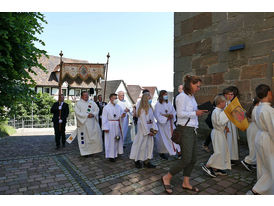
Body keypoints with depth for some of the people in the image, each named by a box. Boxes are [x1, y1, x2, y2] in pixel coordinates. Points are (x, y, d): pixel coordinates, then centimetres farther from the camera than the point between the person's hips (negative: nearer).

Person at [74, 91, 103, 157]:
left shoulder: (92, 102, 13)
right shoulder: (78, 103, 2)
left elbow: (97, 109, 6)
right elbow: (77, 113, -9)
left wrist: (93, 114, -14)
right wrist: (87, 115, -17)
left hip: (93, 123, 3)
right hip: (83, 123, -3)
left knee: (96, 136, 2)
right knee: (85, 137, 1)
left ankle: (95, 149, 18)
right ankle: (86, 152, 12)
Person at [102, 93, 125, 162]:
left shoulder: (118, 107, 8)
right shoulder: (106, 107, -8)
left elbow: (122, 113, 10)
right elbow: (104, 118, -9)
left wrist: (122, 115, -15)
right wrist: (105, 127, -14)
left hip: (117, 125, 6)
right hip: (110, 126, -6)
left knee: (117, 140, 14)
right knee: (110, 140, 0)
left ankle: (116, 153, 32)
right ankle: (111, 155, 11)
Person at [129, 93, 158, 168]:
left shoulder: (150, 108, 10)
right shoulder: (142, 110, -15)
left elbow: (153, 119, 8)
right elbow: (143, 122, -17)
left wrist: (154, 128, -2)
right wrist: (148, 132, -16)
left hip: (149, 129, 8)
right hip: (143, 129, -8)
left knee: (150, 144, 9)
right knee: (142, 145, 2)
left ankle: (147, 161, 19)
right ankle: (137, 160, 21)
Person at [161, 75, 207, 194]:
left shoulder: (192, 97, 16)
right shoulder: (182, 96, -13)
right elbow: (180, 113, -21)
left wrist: (199, 112, 5)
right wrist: (195, 113, -14)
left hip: (192, 130, 10)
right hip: (185, 130, -10)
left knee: (193, 159, 13)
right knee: (186, 159, -7)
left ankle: (186, 183, 28)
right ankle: (167, 178, 12)